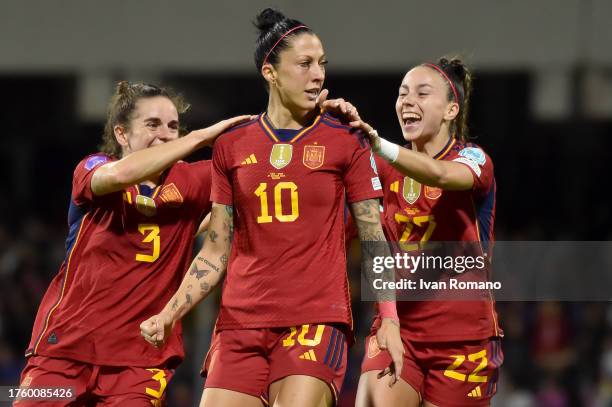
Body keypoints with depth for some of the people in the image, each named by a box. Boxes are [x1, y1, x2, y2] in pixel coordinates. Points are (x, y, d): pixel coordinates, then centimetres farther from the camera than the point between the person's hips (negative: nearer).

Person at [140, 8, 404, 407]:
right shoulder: (231, 146, 9)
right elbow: (216, 249, 13)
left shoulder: (346, 142, 3)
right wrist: (169, 314, 4)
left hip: (317, 319, -3)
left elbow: (374, 240, 5)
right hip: (240, 322, 3)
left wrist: (389, 318, -5)